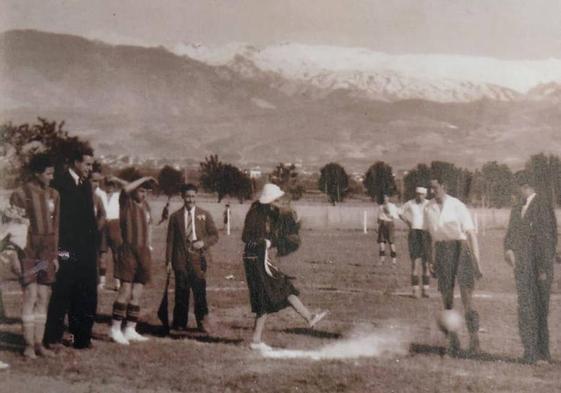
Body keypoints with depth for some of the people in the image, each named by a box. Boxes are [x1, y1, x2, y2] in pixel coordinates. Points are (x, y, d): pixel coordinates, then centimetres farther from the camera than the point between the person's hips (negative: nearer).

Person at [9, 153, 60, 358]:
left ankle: (39, 343, 11)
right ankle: (28, 345, -1)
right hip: (28, 252, -5)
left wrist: (55, 255, 13)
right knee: (31, 296, -7)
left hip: (47, 254, 5)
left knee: (43, 298, 5)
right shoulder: (20, 194, -5)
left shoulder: (54, 195, 10)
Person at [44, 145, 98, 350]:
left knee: (87, 295, 8)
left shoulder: (86, 185, 16)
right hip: (67, 249, -7)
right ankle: (53, 338, 7)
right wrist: (60, 247, -17)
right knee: (61, 293, -2)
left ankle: (82, 337, 15)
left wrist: (95, 245, 11)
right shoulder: (60, 182, -7)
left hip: (86, 250, 7)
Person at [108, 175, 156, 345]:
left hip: (143, 253, 7)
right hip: (128, 251, -7)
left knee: (137, 294, 6)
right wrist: (144, 178, -14)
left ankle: (130, 330, 11)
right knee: (126, 291, -11)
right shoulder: (126, 202, -4)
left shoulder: (145, 205, 16)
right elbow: (126, 188, -23)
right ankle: (115, 328, -4)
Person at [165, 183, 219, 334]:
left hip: (198, 258, 0)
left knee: (200, 291, -5)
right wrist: (169, 260, 0)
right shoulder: (175, 216, 8)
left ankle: (203, 322, 4)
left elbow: (214, 235, 9)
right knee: (181, 292, 3)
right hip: (181, 259, 0)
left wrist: (204, 242, -10)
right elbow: (170, 240, 7)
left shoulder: (204, 215, 9)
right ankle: (179, 323, 13)